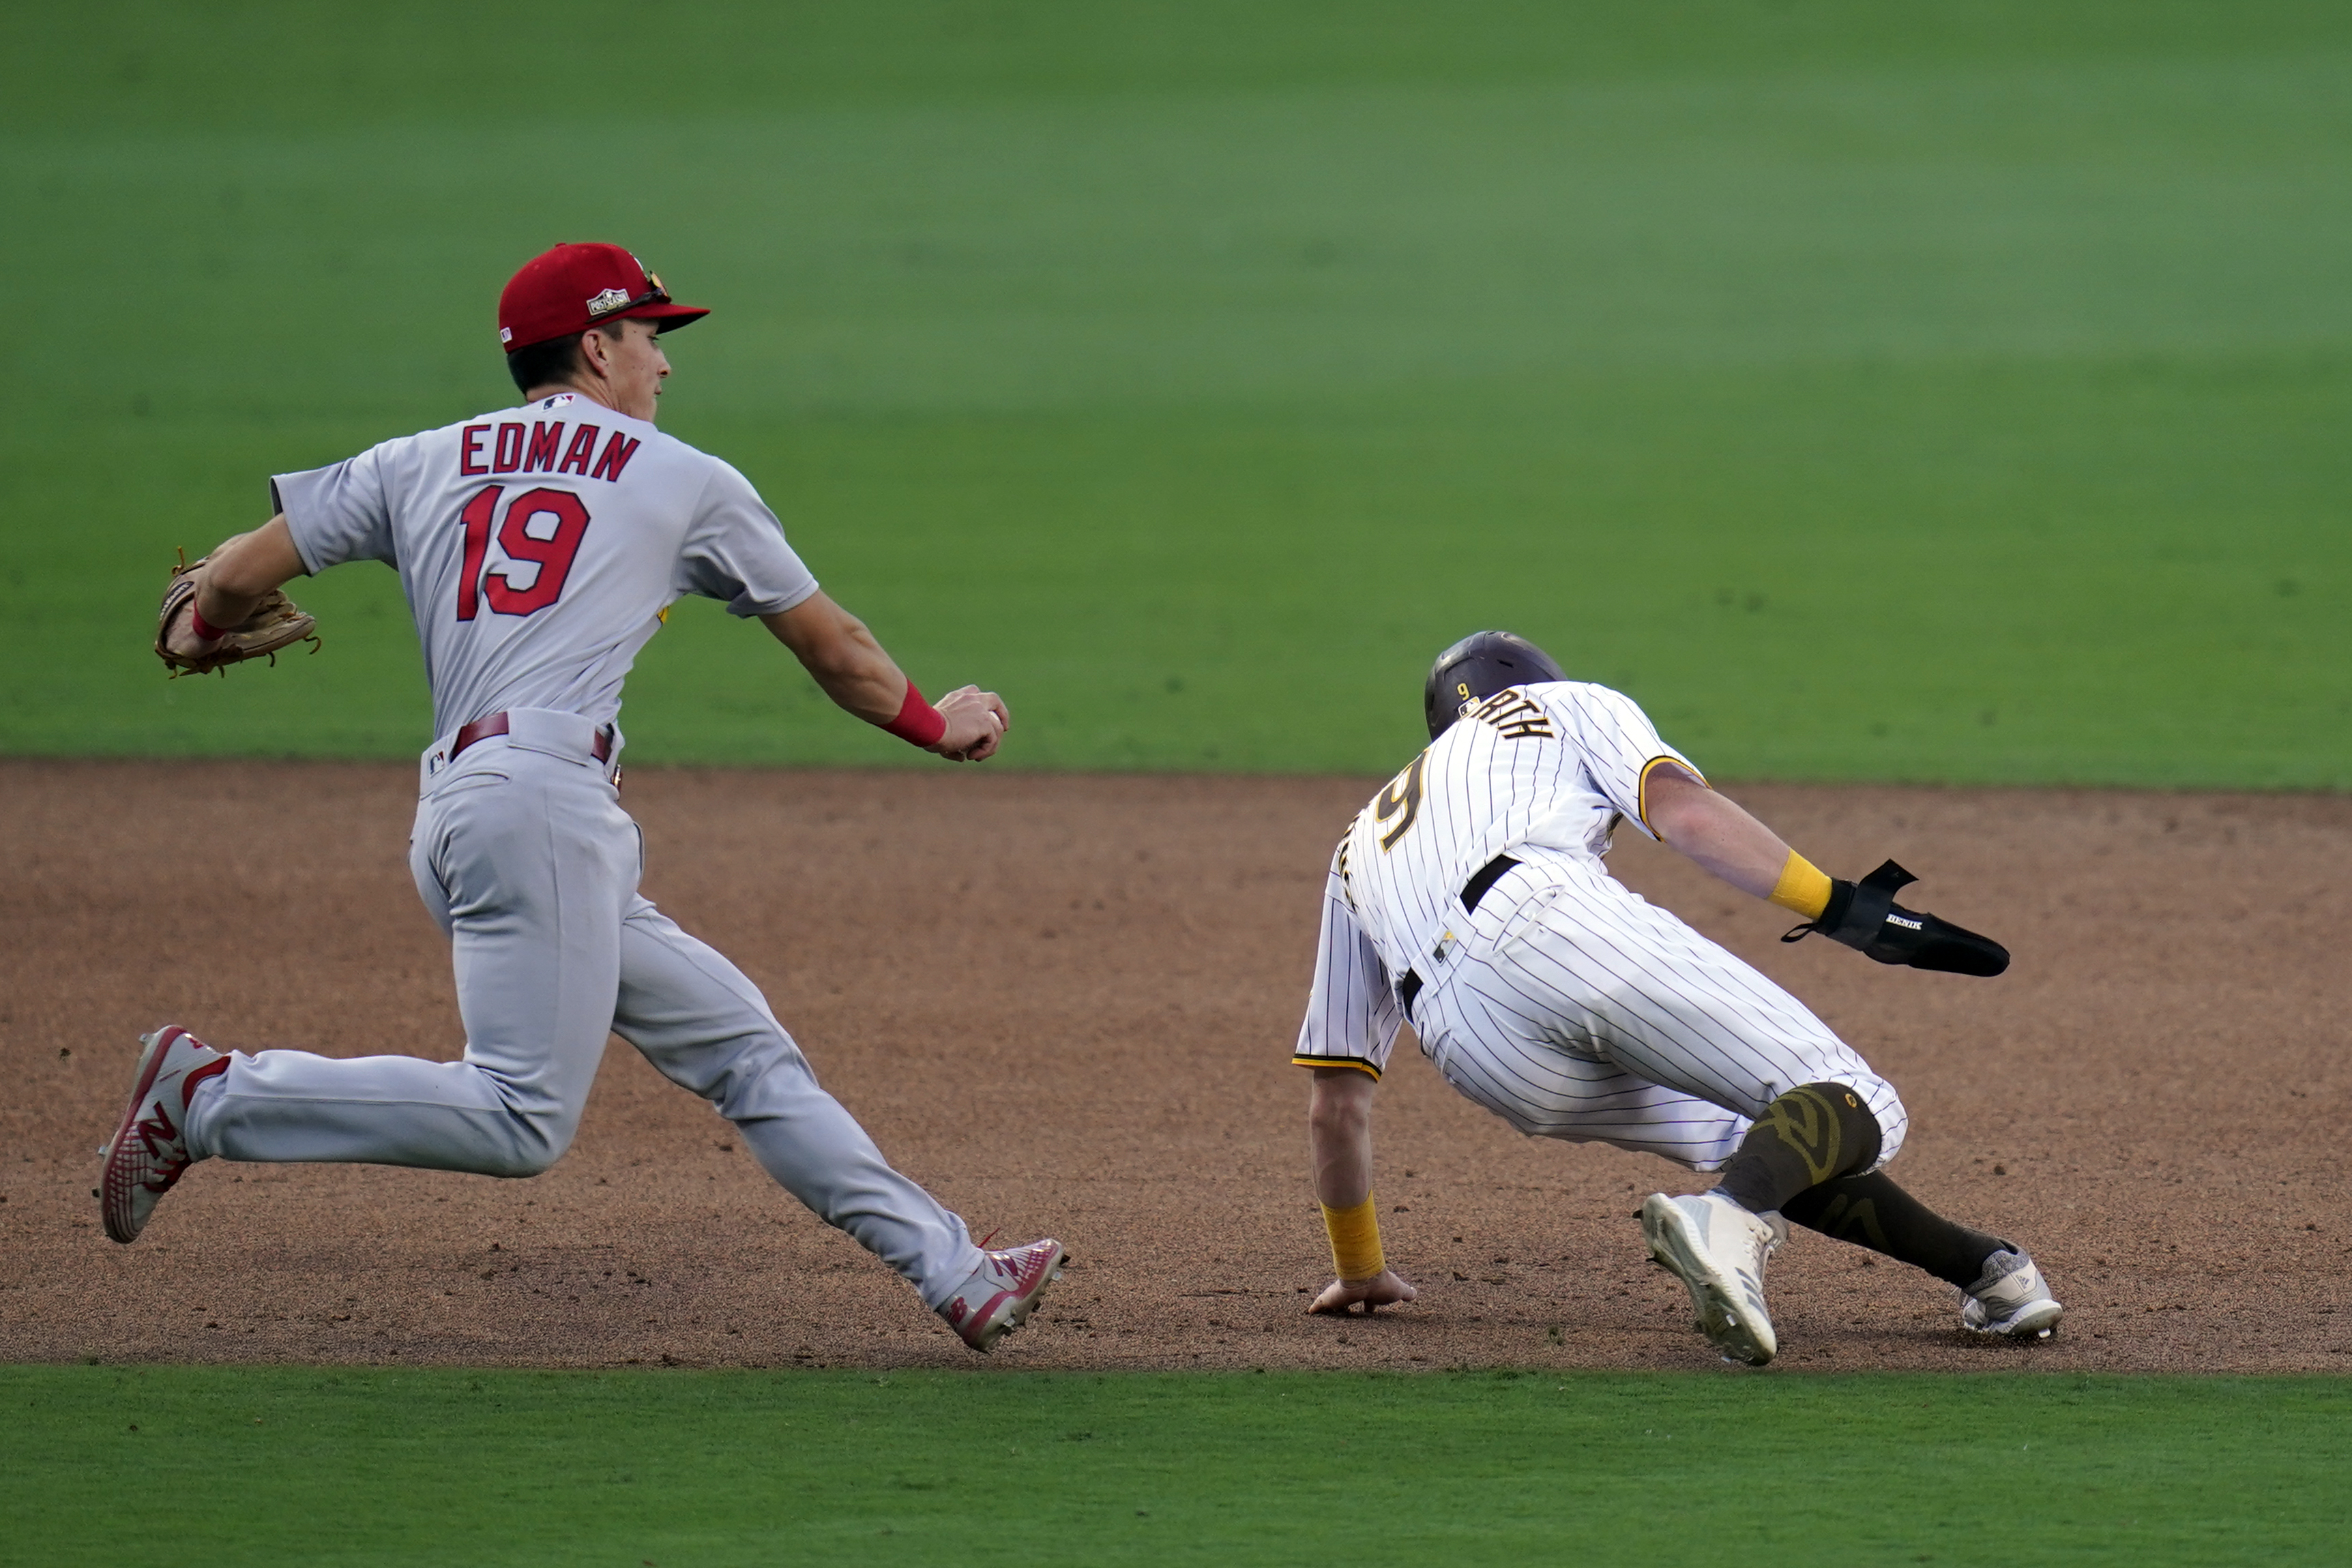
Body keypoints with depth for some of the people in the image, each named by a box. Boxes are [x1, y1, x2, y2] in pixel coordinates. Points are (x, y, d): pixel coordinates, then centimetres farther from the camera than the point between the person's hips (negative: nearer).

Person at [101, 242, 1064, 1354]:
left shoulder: (422, 464, 20)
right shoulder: (687, 483, 12)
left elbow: (236, 576, 15)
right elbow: (830, 648, 21)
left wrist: (197, 629, 38)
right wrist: (937, 726, 38)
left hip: (454, 816, 8)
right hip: (541, 795, -7)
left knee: (744, 1046, 8)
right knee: (523, 1118, -16)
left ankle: (953, 1275, 4)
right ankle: (211, 1098, -16)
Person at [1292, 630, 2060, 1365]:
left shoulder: (1363, 841, 42)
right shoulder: (1574, 708, 33)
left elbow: (1335, 1102, 41)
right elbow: (1680, 808, 8)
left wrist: (1358, 1273, 52)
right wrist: (1844, 906, 1)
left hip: (1469, 1050, 4)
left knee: (1754, 1137, 23)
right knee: (1851, 1113, -6)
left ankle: (1981, 1264, 8)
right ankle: (1730, 1220, -37)